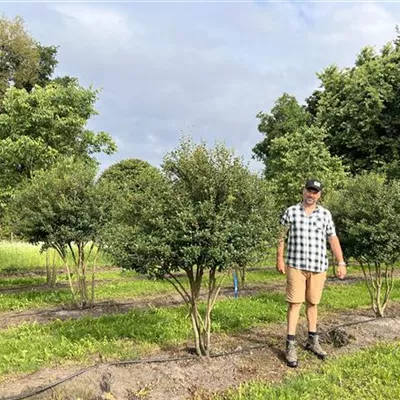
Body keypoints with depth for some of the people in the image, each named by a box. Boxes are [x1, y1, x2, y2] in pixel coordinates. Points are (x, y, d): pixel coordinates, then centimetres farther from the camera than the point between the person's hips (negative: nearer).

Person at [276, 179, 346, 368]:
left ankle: (312, 340, 28)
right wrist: (279, 258, 0)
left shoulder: (325, 214, 4)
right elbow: (282, 236, 5)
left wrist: (341, 263, 2)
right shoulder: (291, 212, 0)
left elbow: (333, 239, 6)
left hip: (318, 266, 2)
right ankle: (290, 345, 2)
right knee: (295, 303, -3)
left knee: (313, 303, 13)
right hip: (295, 265, -2)